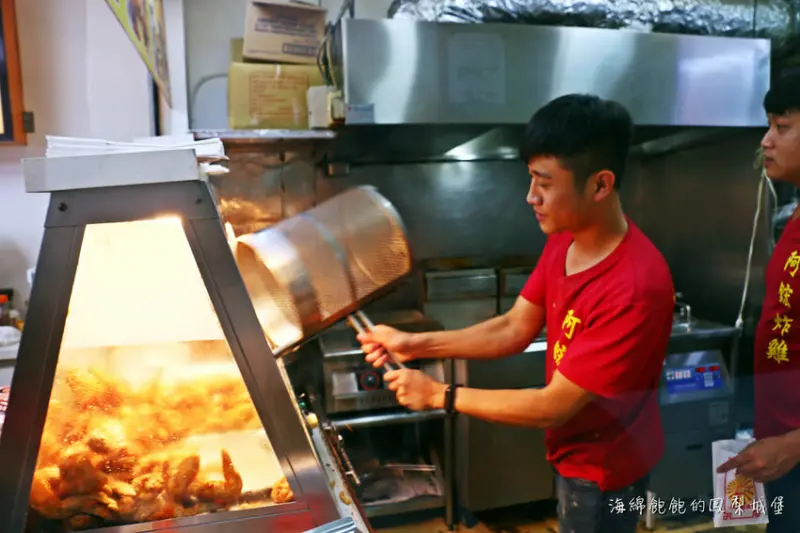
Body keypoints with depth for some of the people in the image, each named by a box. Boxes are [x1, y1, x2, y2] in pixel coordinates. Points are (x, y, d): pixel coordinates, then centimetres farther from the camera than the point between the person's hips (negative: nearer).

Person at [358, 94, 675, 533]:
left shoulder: (635, 288, -35)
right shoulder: (563, 241, -8)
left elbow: (552, 407, -30)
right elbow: (514, 330, -3)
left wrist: (440, 395, -23)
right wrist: (417, 344, -12)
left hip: (603, 470, -7)